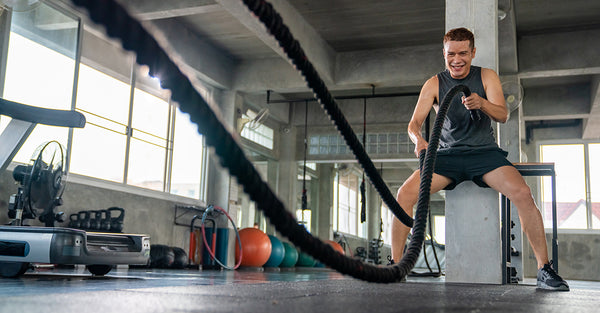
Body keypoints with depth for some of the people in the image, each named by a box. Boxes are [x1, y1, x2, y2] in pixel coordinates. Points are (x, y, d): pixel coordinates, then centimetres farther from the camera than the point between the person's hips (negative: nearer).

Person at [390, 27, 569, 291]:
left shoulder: (487, 77, 5)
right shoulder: (434, 84, 5)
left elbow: (503, 115, -6)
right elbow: (414, 122, -3)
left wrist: (482, 103, -29)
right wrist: (418, 139, -28)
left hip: (484, 151, 0)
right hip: (447, 154, 1)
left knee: (522, 193, -27)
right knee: (404, 194, -21)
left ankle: (544, 269, -15)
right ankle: (396, 264, -8)